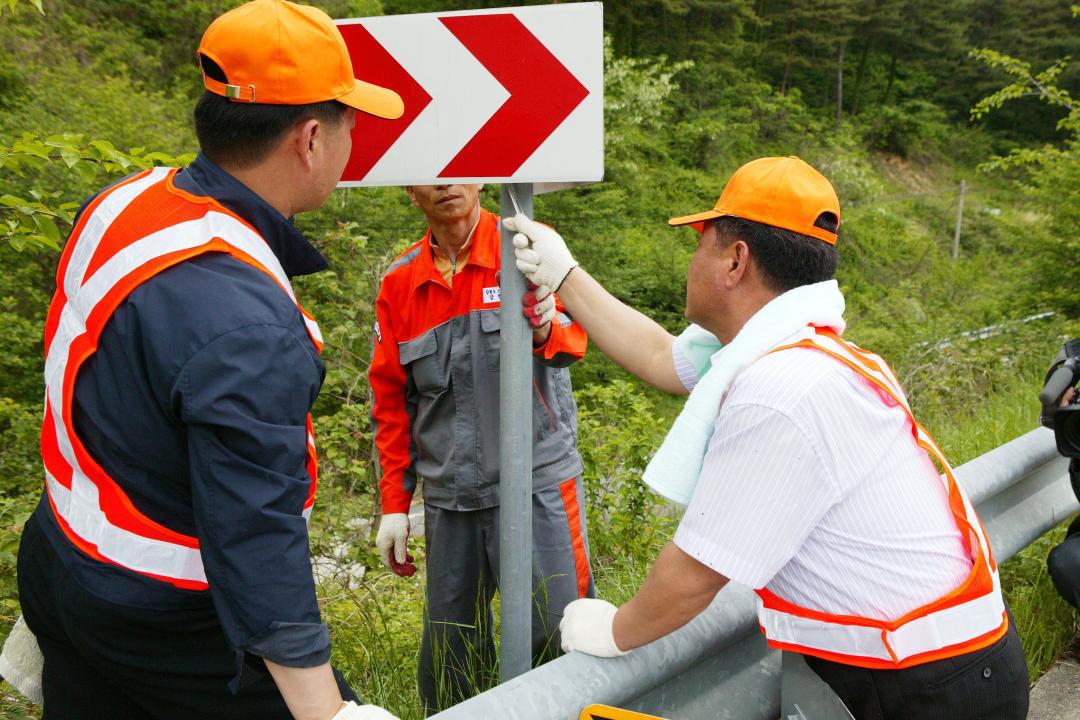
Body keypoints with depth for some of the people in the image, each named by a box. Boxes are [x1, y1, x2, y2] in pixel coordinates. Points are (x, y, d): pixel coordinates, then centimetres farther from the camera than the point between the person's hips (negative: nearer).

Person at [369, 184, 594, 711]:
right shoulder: (399, 283, 8)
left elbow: (572, 336, -17)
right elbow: (391, 402, 12)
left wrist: (545, 329, -41)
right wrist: (394, 506, 10)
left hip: (537, 483, -3)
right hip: (449, 498, 3)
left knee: (558, 640, -4)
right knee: (447, 661, 9)